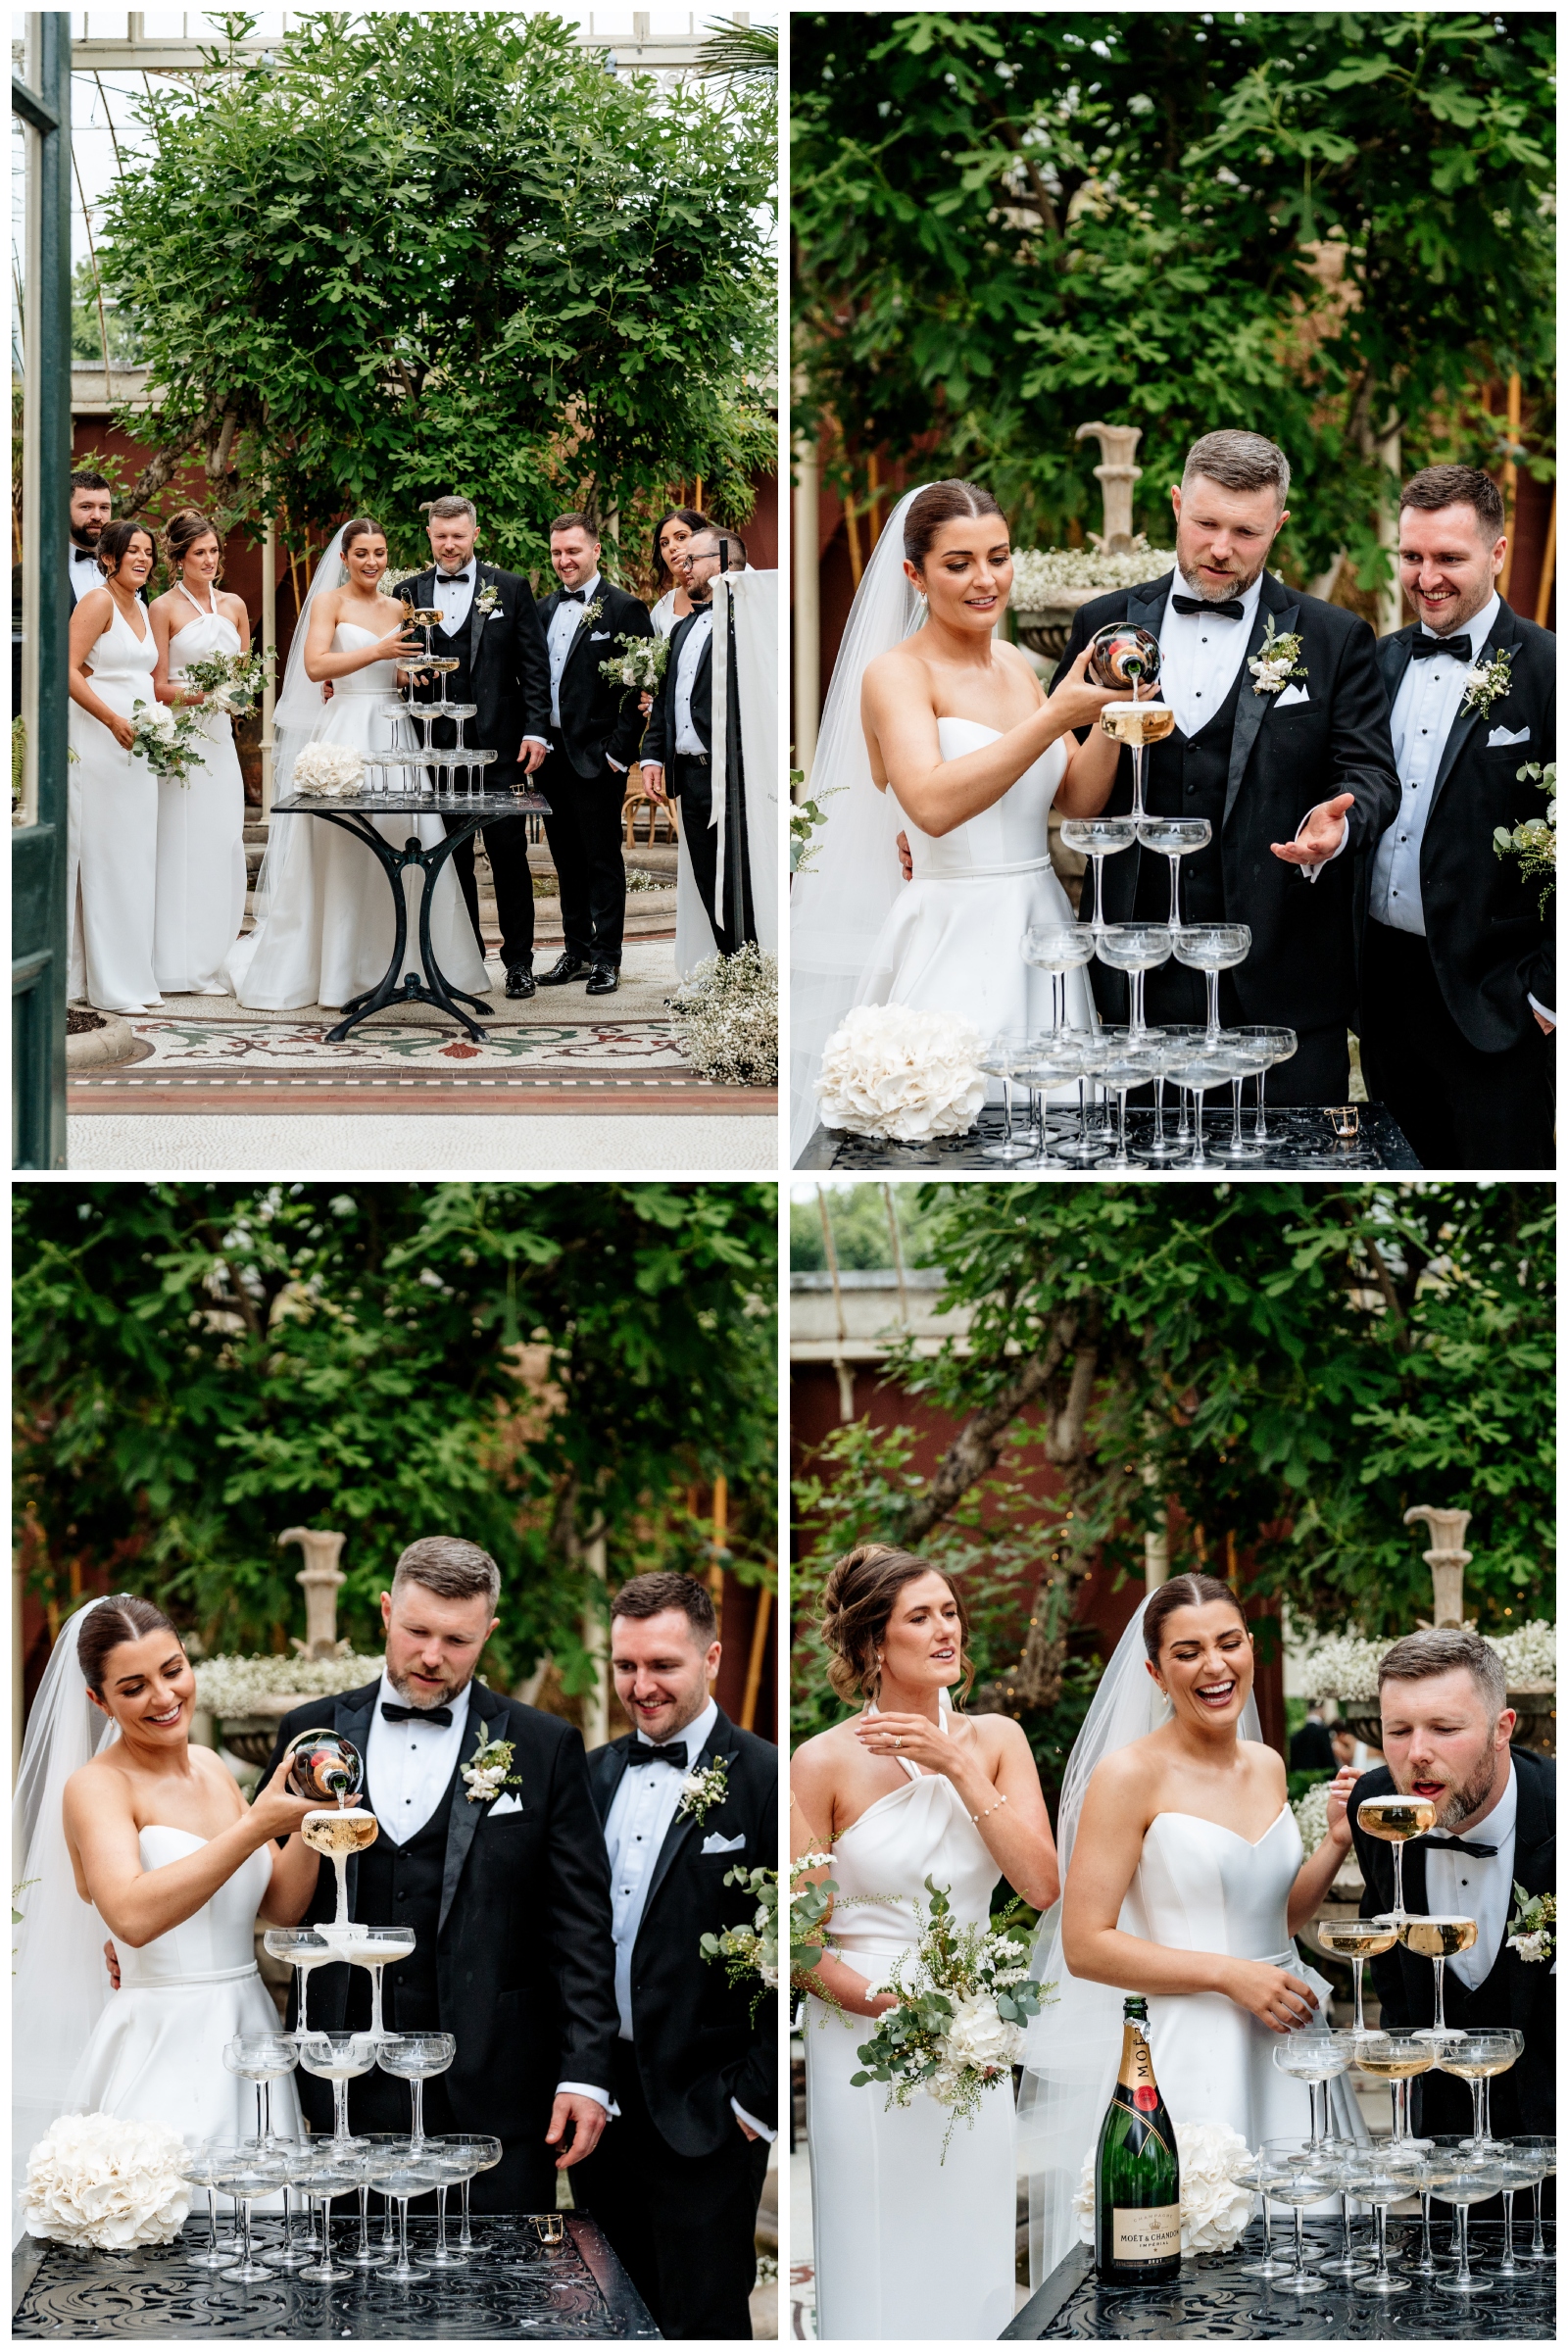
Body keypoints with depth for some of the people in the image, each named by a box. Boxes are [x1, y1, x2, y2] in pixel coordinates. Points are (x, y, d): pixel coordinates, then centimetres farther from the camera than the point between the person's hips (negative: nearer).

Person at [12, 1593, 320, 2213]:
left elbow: (281, 1902, 10)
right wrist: (256, 1827, -29)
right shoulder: (97, 1786, -9)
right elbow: (133, 1916, -28)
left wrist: (310, 1815, -7)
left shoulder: (210, 1769, 12)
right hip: (161, 2051, -7)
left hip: (249, 2037, 7)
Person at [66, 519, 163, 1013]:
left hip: (135, 744, 8)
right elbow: (69, 670, -15)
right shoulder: (98, 601, -8)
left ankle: (130, 975, 13)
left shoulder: (140, 608, 17)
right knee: (106, 855, -6)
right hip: (99, 743, -8)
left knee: (134, 856, 8)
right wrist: (114, 720, -21)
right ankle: (111, 985, -3)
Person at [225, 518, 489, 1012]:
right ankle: (335, 968, -1)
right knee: (339, 846, -6)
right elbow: (315, 666, -13)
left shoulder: (398, 609, 16)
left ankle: (403, 962, 4)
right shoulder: (329, 602, 0)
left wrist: (413, 674, -1)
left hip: (393, 731, 5)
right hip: (344, 730, -5)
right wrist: (378, 652, -21)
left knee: (406, 843, -2)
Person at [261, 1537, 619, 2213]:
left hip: (490, 2092, -2)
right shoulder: (312, 1732, 9)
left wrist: (584, 2074, -5)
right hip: (350, 2091, 2)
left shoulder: (544, 1748, 4)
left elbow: (580, 1928, 2)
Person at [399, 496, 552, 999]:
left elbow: (534, 665, 1)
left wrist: (536, 730, -6)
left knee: (509, 853, -1)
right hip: (437, 746, 2)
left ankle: (518, 960, 6)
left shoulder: (511, 588, 4)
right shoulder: (410, 592, 9)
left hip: (500, 744, -2)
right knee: (452, 857, 7)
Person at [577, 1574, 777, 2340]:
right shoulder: (597, 1773, 10)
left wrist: (757, 2099, -13)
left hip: (703, 2106, -6)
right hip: (602, 2093, 6)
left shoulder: (763, 1780, -10)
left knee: (703, 2324, -1)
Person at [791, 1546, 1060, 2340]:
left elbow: (1041, 1886, -10)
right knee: (882, 2265, 2)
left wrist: (961, 1770, -15)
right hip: (863, 2036, -4)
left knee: (971, 2261, 10)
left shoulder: (995, 1740, 2)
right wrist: (889, 2006, -19)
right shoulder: (826, 1763, -10)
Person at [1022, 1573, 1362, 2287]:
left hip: (1284, 2036, 6)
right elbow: (1085, 1946, -13)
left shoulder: (1268, 1766, 11)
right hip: (1189, 2048, -6)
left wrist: (1336, 1844, 4)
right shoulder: (1130, 1775, -9)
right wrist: (1229, 1975, -16)